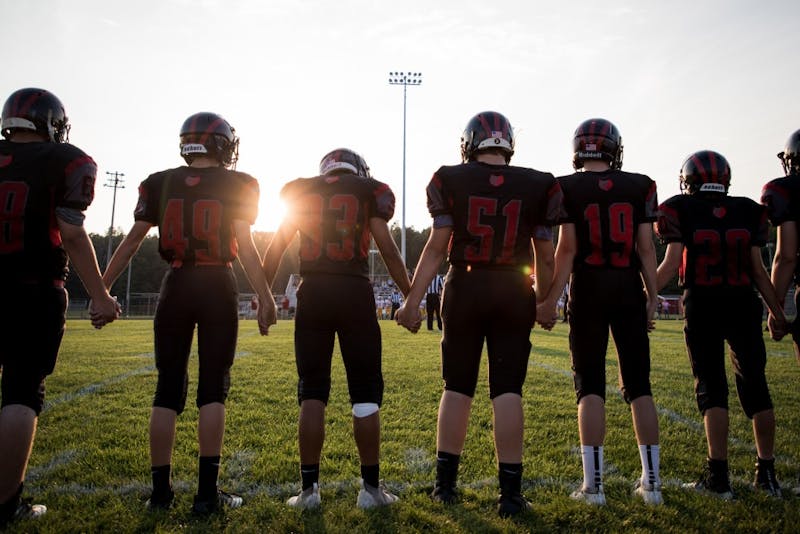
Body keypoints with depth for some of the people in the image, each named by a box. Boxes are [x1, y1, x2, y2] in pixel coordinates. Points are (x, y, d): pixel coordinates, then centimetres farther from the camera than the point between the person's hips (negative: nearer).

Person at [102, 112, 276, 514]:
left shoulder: (160, 183, 6)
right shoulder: (236, 185, -1)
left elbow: (132, 240, 5)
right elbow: (243, 244, -9)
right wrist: (264, 297, -8)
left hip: (176, 286, 2)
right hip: (218, 287, -2)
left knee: (168, 388, 10)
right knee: (213, 388, 3)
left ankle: (160, 490, 15)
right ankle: (207, 492, 5)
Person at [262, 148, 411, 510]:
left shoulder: (300, 191, 13)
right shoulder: (368, 191, 7)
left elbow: (276, 248, 11)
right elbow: (387, 249, 0)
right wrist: (410, 297, 6)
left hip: (312, 292, 2)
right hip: (355, 292, -2)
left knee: (312, 392, 9)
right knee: (366, 392, 7)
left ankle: (309, 488, 13)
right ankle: (371, 487, 13)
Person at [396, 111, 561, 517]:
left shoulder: (451, 180, -1)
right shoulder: (538, 186, 3)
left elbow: (437, 247, -5)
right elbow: (545, 257, 5)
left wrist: (413, 301, -1)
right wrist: (544, 300, 19)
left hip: (465, 287, 0)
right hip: (513, 293, 0)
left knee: (457, 388, 10)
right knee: (507, 391, 4)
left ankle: (445, 483, 19)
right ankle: (510, 492, 10)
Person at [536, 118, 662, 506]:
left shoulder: (568, 188, -2)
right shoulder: (639, 186, 5)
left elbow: (567, 248, -8)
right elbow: (646, 247, 3)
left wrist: (551, 299, -4)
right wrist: (652, 297, 10)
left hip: (588, 289, -2)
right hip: (629, 289, 2)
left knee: (590, 386, 4)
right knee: (639, 385, 10)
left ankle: (593, 484, 5)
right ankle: (651, 481, 17)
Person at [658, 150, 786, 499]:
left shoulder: (682, 211, -3)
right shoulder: (749, 212, 6)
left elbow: (671, 265, -10)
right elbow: (758, 271, 5)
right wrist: (777, 311, 14)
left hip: (702, 306, -3)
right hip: (743, 304, 3)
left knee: (711, 386, 3)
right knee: (754, 384, 12)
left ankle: (719, 475, 1)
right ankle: (767, 472, 20)